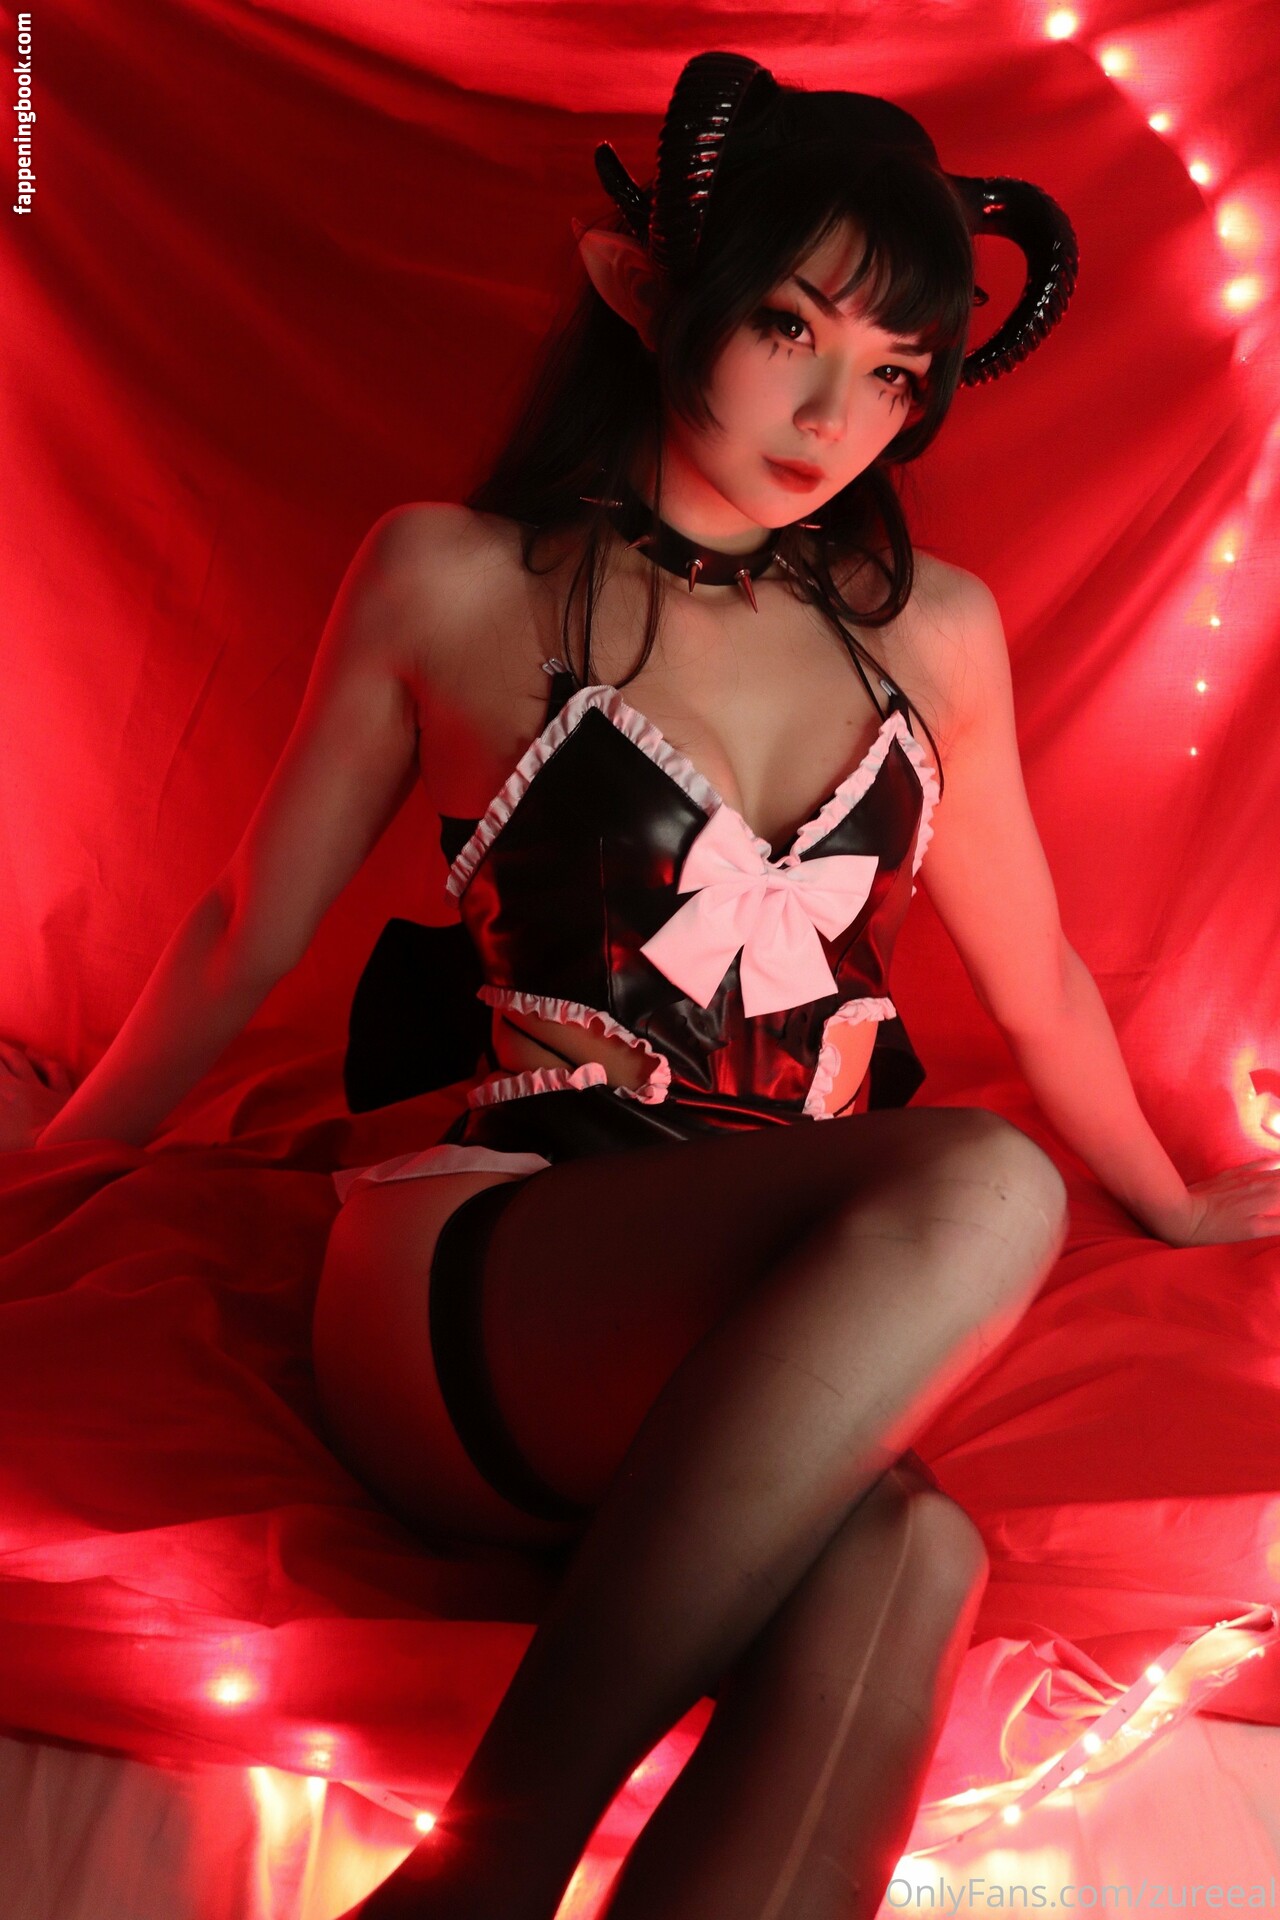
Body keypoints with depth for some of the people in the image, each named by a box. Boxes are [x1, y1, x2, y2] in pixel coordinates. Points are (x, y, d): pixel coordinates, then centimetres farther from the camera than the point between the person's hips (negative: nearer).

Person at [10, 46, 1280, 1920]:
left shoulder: (933, 632, 14)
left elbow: (1035, 978, 26)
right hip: (474, 1285, -3)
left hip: (787, 1350, 3)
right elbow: (251, 930, 15)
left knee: (903, 1549, -34)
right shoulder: (452, 580, 3)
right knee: (978, 1190, -33)